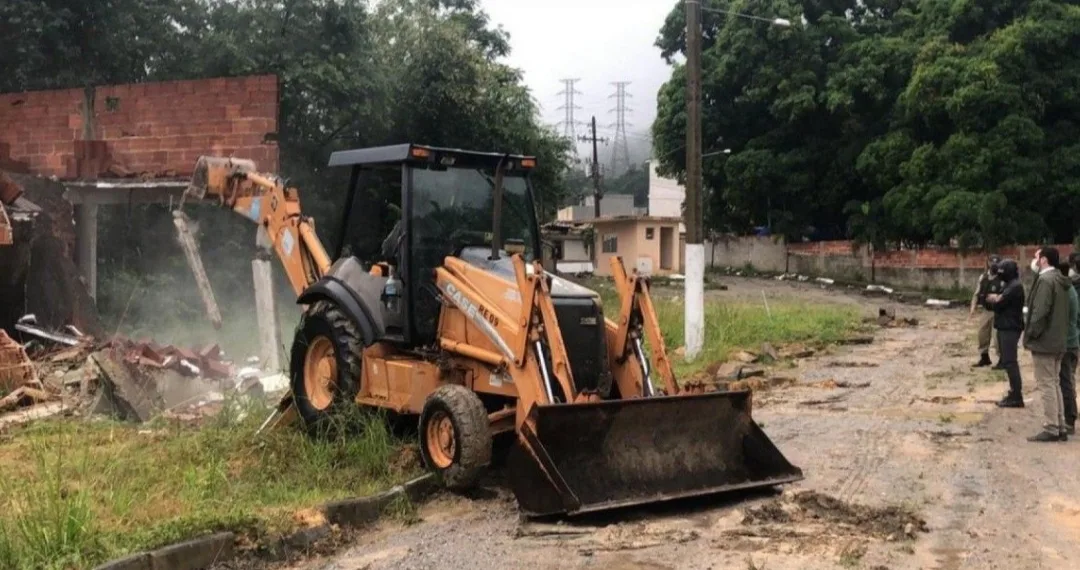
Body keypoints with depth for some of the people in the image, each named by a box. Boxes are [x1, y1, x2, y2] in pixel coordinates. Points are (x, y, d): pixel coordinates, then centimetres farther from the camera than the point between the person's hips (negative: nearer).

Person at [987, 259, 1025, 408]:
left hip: (1010, 328, -11)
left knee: (1009, 362, -10)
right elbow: (999, 299, 13)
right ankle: (1014, 394, 21)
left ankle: (1016, 397, -8)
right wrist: (996, 298, -7)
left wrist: (994, 297, 1)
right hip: (1006, 327, 11)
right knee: (1008, 361, 14)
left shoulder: (1015, 286, -17)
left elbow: (999, 301, -19)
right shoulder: (1011, 285, 18)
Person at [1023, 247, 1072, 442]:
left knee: (1046, 385, -6)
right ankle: (1060, 428, 17)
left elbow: (1040, 311, -22)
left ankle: (1051, 429, -4)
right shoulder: (1060, 280, 14)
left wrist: (1031, 334, -14)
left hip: (1044, 340, -9)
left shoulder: (1045, 280, -16)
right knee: (1054, 384, 14)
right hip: (1057, 340, 9)